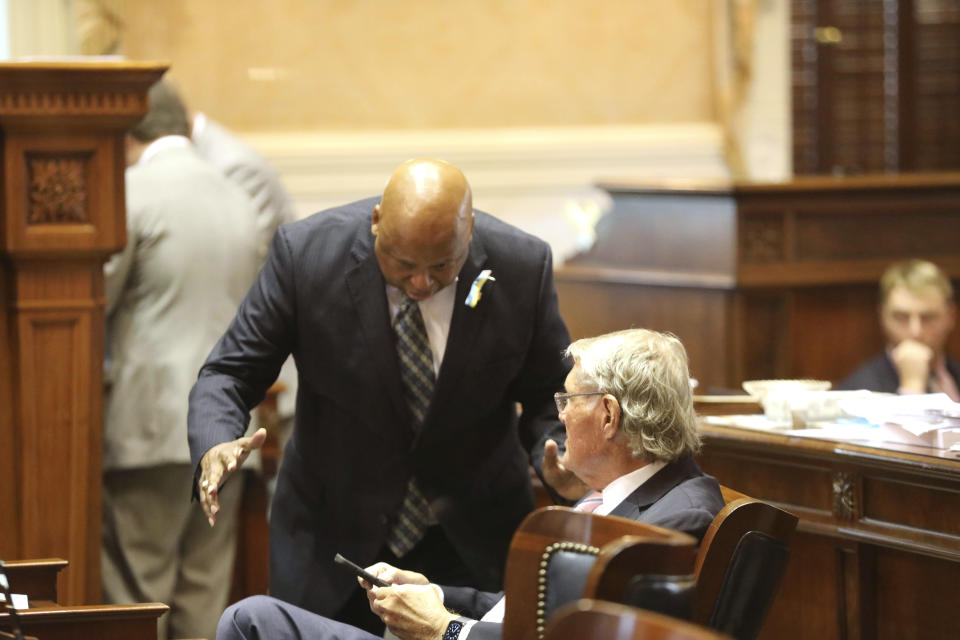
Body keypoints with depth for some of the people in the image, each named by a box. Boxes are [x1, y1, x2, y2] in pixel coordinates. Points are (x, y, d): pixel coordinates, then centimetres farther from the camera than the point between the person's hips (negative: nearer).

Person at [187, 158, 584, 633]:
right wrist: (215, 446, -32)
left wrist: (554, 460, -24)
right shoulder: (306, 251, -18)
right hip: (334, 536, 0)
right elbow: (229, 374, -11)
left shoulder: (523, 266, -15)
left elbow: (546, 396, -2)